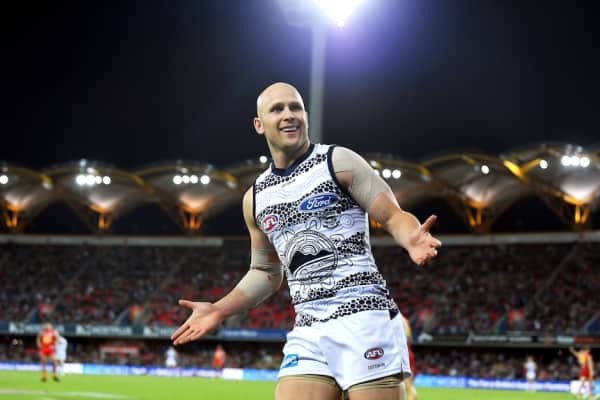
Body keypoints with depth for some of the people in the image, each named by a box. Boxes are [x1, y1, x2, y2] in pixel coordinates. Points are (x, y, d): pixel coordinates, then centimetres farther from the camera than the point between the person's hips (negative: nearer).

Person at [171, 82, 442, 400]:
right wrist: (219, 310, 15)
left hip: (364, 317, -5)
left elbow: (393, 216, -1)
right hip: (308, 332, 5)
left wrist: (411, 238, -23)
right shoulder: (255, 198, 17)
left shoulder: (339, 162, 2)